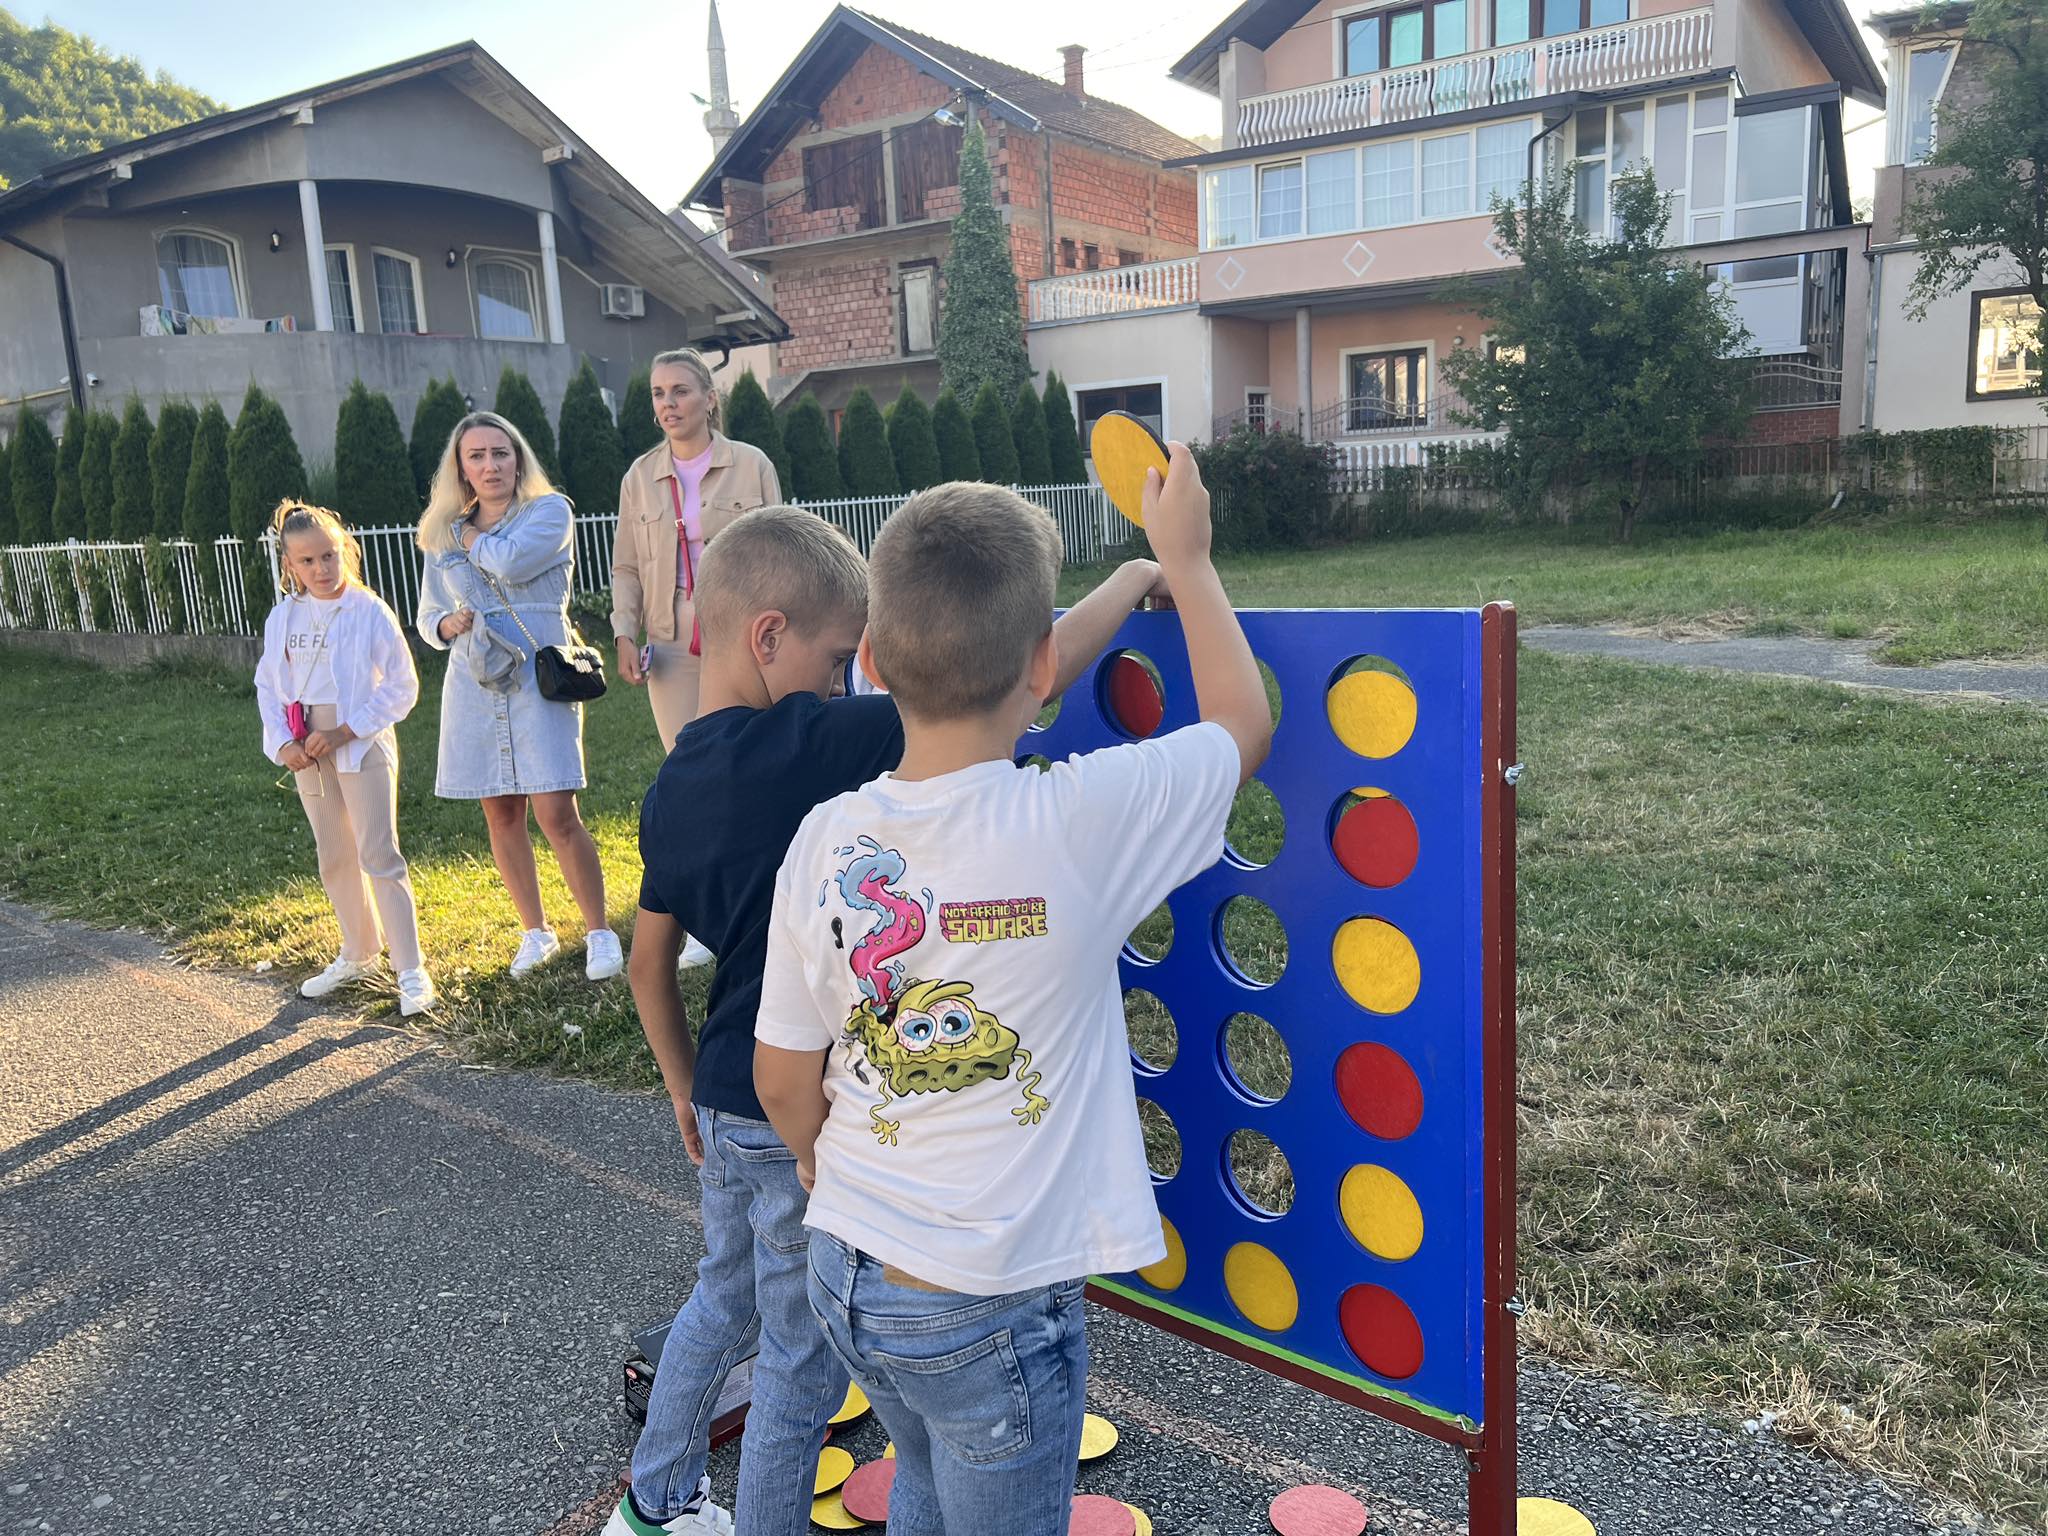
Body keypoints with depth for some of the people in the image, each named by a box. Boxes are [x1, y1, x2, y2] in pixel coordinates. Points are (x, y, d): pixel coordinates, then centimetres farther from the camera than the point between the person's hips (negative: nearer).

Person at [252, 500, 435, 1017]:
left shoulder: (369, 611, -10)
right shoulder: (283, 617, 5)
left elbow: (402, 686, -10)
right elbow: (268, 685, 11)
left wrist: (344, 732, -15)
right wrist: (283, 743, -5)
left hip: (362, 746, -5)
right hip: (308, 753, 5)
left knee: (379, 857, -7)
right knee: (334, 860, 14)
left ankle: (411, 972, -2)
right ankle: (360, 955, 30)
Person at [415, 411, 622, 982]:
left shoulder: (549, 510, 0)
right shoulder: (442, 535, 13)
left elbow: (509, 562, -18)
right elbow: (427, 617, 19)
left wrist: (470, 535, 1)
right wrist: (448, 624, -4)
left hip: (539, 680, -4)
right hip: (475, 687, 5)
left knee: (557, 815, -11)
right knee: (501, 815, 8)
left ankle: (600, 933, 4)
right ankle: (536, 933, 23)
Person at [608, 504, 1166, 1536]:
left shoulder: (670, 790, -1)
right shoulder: (816, 746, -25)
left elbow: (650, 963, 9)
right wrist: (1134, 579, -12)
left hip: (726, 1101, 8)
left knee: (723, 1300, 29)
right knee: (805, 1361, 12)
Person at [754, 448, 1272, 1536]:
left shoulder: (826, 841, -11)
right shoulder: (1079, 822, -23)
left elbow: (784, 1082, -1)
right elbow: (1243, 721, -4)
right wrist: (1184, 561, 9)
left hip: (847, 1273, 5)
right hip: (989, 1312, -4)